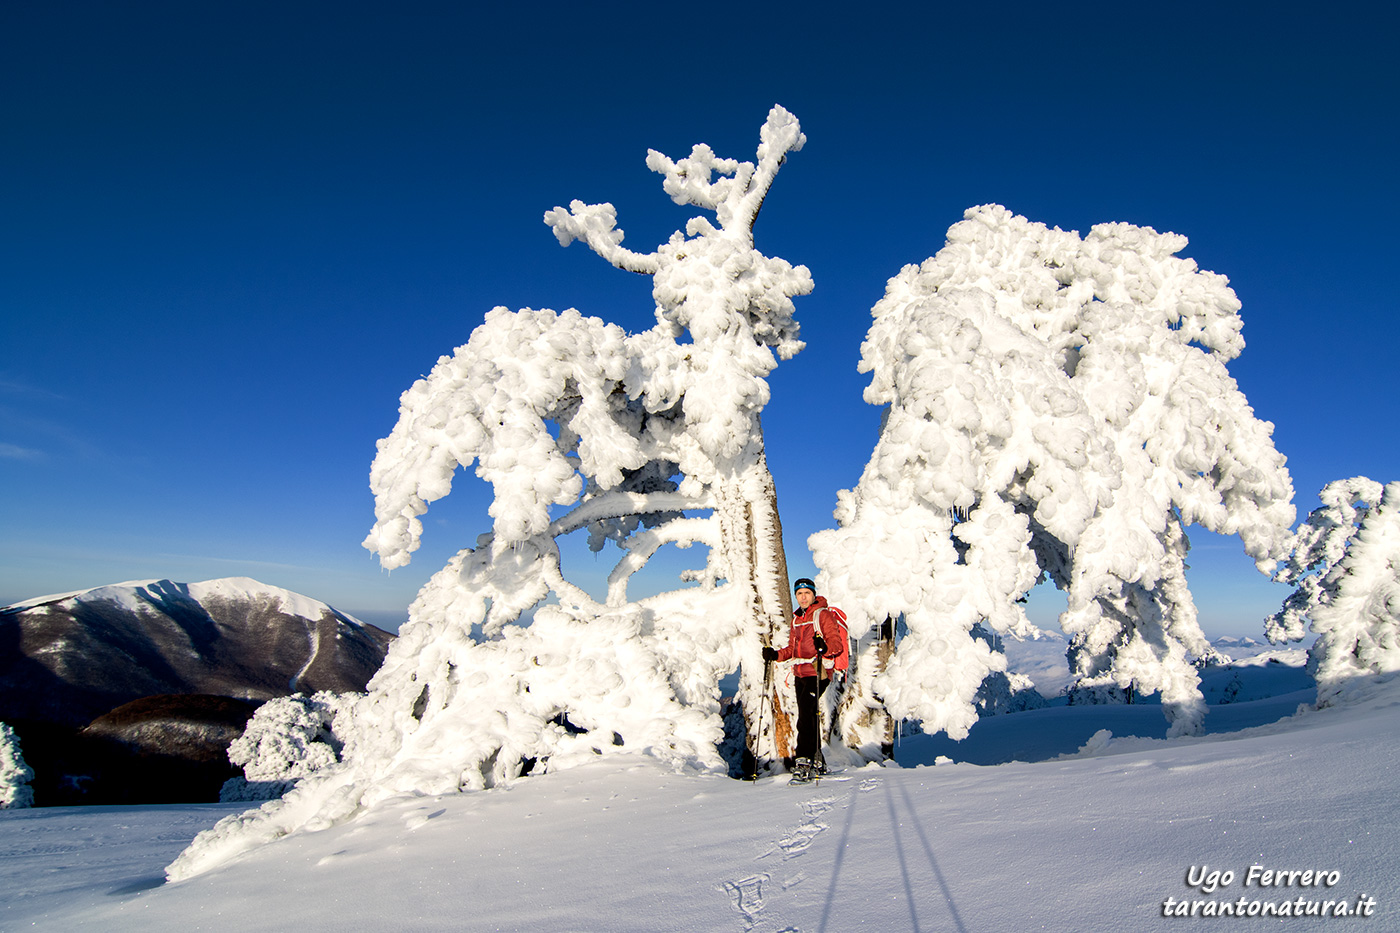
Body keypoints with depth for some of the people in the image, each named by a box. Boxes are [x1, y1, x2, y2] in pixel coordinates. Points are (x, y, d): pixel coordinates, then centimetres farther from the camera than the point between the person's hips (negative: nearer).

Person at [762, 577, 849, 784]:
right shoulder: (796, 619, 18)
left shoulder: (823, 614, -4)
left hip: (818, 673, -8)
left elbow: (837, 643, -12)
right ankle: (816, 762, 22)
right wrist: (775, 655, 8)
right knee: (807, 716, 11)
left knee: (806, 716, -18)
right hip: (800, 674, 8)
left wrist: (825, 648, -33)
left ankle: (804, 762, -19)